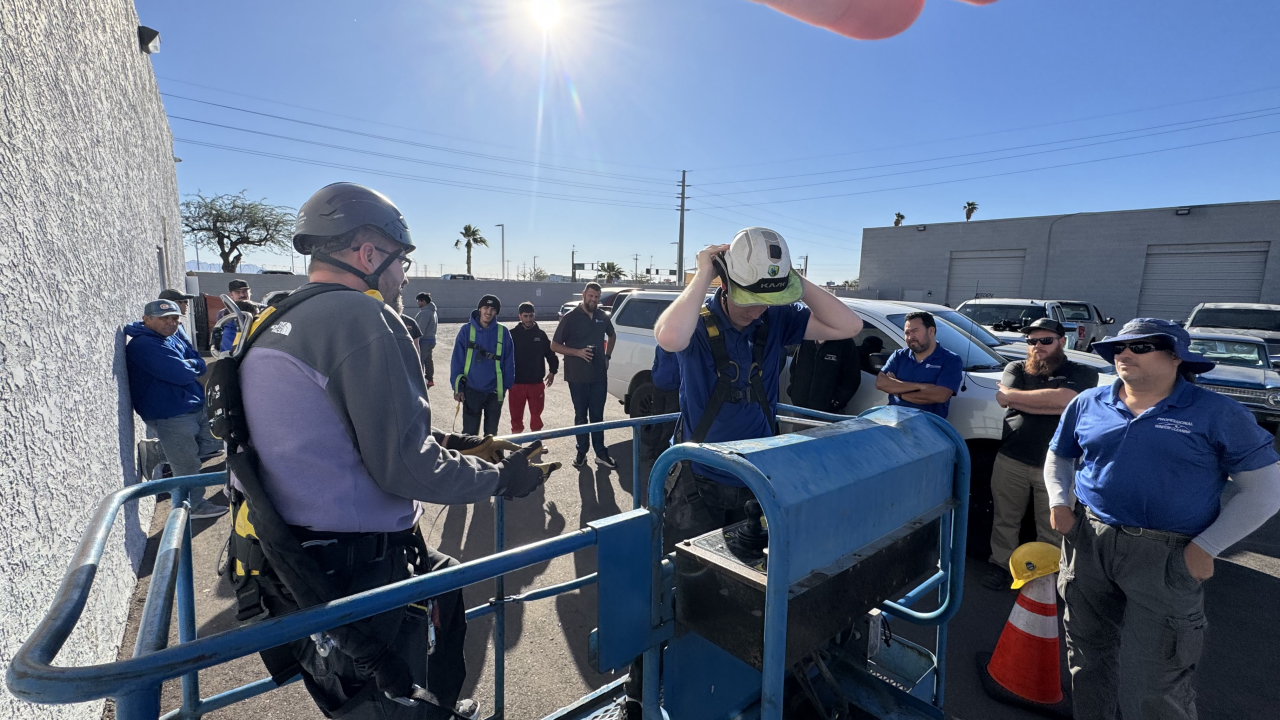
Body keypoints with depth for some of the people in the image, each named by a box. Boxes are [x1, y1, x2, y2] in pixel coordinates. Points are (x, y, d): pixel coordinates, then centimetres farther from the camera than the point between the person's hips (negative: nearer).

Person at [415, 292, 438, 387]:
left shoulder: (424, 312, -19)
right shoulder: (433, 311, 13)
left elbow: (420, 329, -22)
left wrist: (415, 341, -18)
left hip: (424, 340, -10)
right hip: (431, 339, 10)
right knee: (428, 360, 16)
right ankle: (430, 380, 22)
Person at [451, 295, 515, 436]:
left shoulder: (503, 333, -3)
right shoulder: (466, 330, -4)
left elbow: (509, 362, 2)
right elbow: (457, 360, -3)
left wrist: (506, 385, 0)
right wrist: (457, 387, -6)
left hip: (494, 391, 1)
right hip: (471, 390, -1)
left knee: (491, 432, 15)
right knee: (469, 432, 4)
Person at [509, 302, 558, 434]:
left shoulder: (540, 334, 4)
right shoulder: (513, 334, -3)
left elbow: (550, 353, 9)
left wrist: (553, 371, 1)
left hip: (537, 383, 2)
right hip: (517, 383, -2)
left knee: (536, 416, 14)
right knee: (516, 417, 7)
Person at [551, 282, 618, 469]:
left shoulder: (603, 317, 6)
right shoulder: (570, 317, -6)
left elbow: (612, 336, 25)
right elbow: (555, 345, -5)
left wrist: (607, 356, 11)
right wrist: (577, 352, -19)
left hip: (599, 375, 3)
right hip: (577, 376, -3)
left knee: (597, 416, 9)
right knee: (581, 416, 8)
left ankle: (601, 453, 14)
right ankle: (582, 452, 19)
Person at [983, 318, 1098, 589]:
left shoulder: (1083, 373, 1)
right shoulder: (1016, 369, 10)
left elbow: (1064, 398, -19)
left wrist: (1010, 395, -12)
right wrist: (1050, 403, -16)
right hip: (1011, 460, 2)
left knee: (1051, 531, 9)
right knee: (1005, 521, 13)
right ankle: (1001, 565, 29)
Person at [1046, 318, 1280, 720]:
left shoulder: (1217, 413, -5)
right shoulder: (1087, 404, 4)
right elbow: (1058, 456, 17)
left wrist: (1205, 548, -11)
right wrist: (1059, 502, 0)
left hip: (1167, 557, -3)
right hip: (1088, 543, 3)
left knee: (1157, 682, 4)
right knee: (1088, 650, 18)